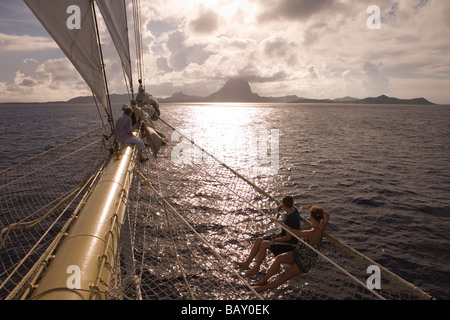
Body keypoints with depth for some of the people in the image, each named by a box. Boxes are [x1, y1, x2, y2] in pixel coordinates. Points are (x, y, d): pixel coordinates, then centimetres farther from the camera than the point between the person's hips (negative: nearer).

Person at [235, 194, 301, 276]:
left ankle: (256, 268, -11)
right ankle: (246, 263, 3)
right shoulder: (293, 209, -3)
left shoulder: (291, 219, -30)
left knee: (264, 244, -24)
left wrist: (275, 240, -16)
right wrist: (281, 206, 3)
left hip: (289, 244, -10)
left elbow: (288, 238, -27)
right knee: (259, 240, -1)